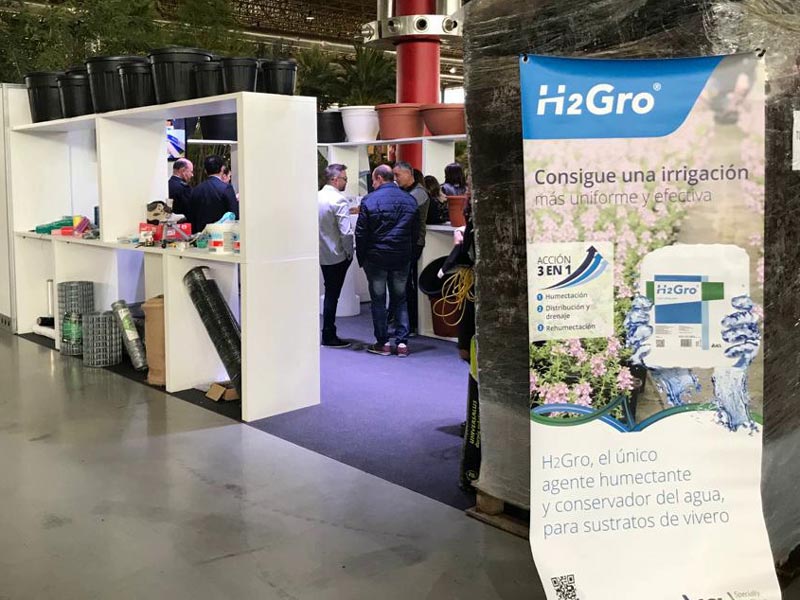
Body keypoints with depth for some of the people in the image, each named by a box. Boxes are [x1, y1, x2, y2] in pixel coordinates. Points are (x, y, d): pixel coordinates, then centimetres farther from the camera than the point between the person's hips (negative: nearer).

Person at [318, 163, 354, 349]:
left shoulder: (317, 197, 5)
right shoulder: (339, 200, -18)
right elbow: (346, 232, -22)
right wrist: (350, 253, -7)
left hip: (322, 254, 7)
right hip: (337, 255, -7)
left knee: (330, 294, 18)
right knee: (332, 296, 1)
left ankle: (328, 334, 26)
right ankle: (329, 336, 8)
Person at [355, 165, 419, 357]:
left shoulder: (369, 201, -9)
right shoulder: (410, 200, 5)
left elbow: (361, 233, -8)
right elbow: (415, 232, 8)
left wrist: (361, 258, 1)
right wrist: (408, 253, 14)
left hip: (376, 258, -3)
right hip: (402, 259, 4)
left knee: (378, 300, 7)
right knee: (400, 300, 11)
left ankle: (382, 343, 10)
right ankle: (402, 342, 7)